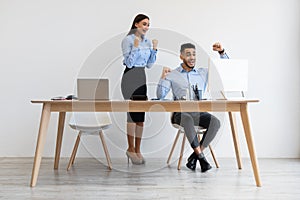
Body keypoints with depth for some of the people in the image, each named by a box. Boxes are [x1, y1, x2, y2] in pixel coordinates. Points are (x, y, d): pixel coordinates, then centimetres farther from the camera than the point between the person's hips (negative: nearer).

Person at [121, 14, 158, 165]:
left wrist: (154, 49, 2)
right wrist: (136, 47, -20)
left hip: (142, 78, 7)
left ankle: (137, 150, 14)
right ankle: (131, 148, 6)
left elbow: (149, 65, 12)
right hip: (130, 77, -7)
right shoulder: (127, 40, -7)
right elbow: (129, 63, -13)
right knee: (133, 112, -7)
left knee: (141, 114, 6)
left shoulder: (147, 41, 12)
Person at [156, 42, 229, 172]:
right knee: (187, 119, -38)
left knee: (215, 122, -29)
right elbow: (160, 95, 4)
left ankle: (194, 156, -18)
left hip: (199, 113, 3)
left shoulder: (204, 73, 19)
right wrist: (163, 77, -8)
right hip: (180, 113, -2)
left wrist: (222, 52, 6)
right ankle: (201, 157, -29)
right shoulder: (172, 75, 12)